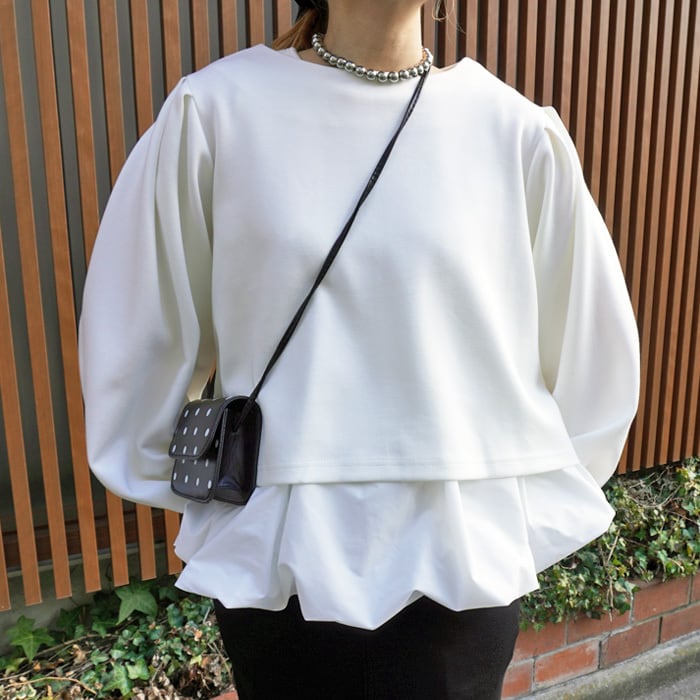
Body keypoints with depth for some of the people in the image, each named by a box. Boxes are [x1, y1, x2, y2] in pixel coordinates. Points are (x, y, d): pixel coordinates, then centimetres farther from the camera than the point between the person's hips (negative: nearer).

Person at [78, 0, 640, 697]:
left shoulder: (519, 132, -5)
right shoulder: (216, 110, -6)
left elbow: (593, 354, 5)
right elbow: (140, 333, 3)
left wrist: (527, 523, 7)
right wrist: (191, 495, 8)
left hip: (460, 564, 1)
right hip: (274, 563, 0)